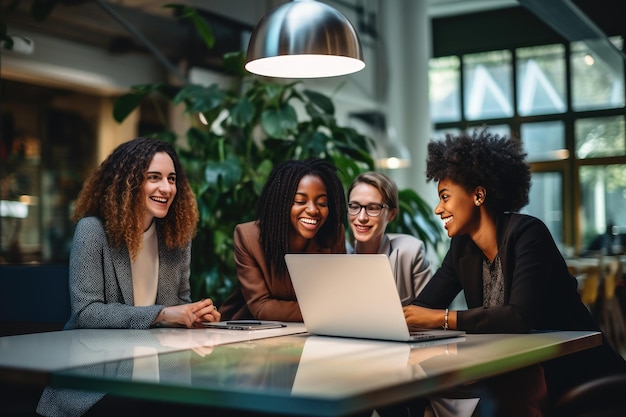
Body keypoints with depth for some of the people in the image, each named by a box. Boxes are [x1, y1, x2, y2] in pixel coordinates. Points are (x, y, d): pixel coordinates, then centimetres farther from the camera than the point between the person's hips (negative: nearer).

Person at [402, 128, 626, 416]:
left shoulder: (527, 233, -15)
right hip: (520, 369, 6)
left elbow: (521, 316, -26)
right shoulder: (462, 246, 4)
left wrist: (440, 318, -26)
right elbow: (422, 307, 1)